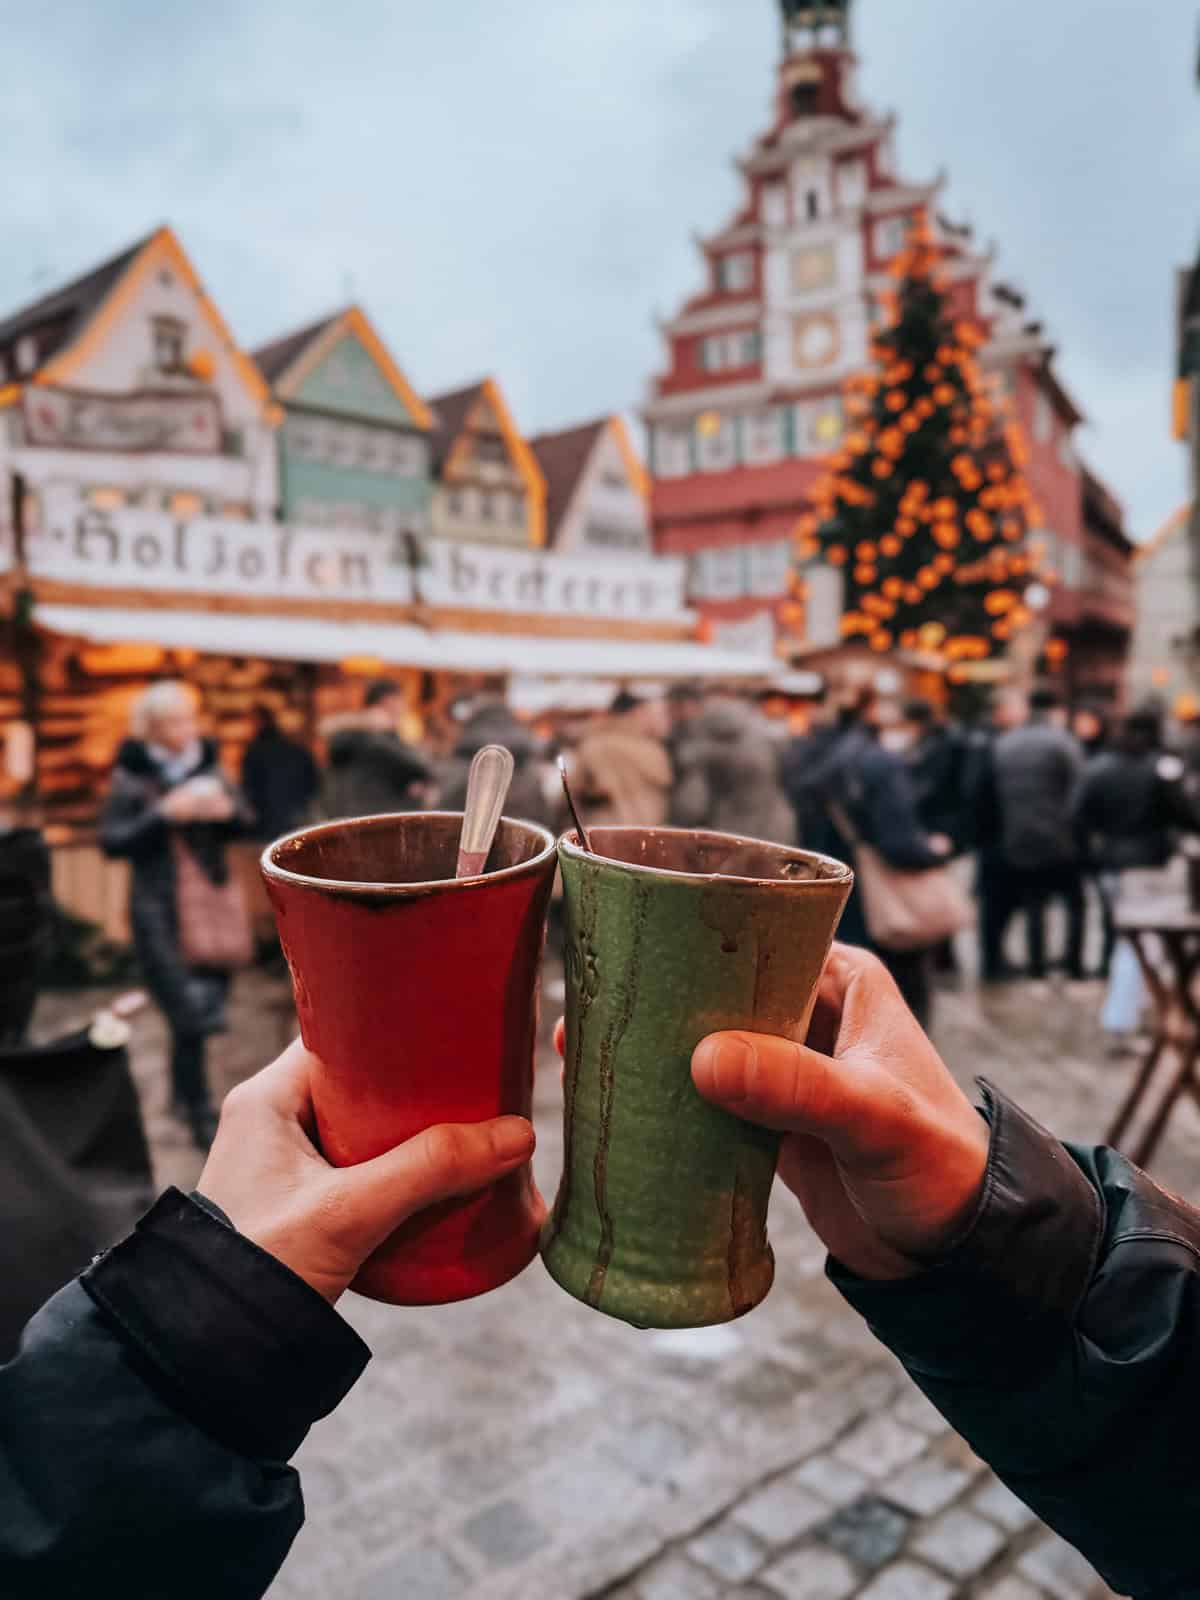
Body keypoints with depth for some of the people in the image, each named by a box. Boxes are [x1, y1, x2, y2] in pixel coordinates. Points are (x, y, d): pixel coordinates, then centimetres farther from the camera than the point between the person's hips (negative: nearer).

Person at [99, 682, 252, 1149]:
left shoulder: (208, 765, 5)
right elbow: (111, 841, -9)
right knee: (189, 1018, -5)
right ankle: (201, 1117, 10)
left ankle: (184, 1094, 33)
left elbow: (243, 824, 11)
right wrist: (165, 814, -19)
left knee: (208, 1010, 11)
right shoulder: (130, 776, -5)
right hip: (159, 912, -4)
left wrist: (229, 812, -11)